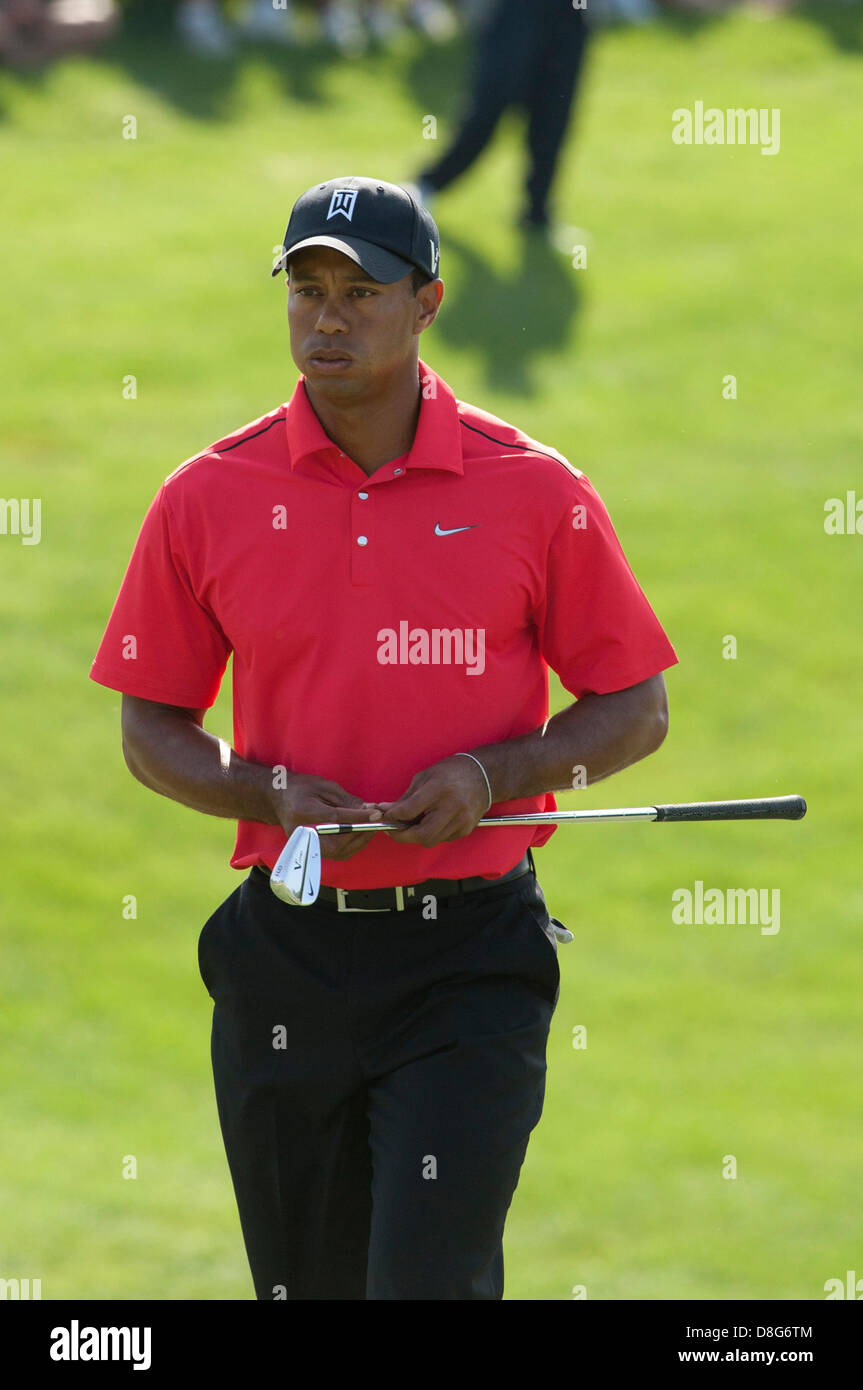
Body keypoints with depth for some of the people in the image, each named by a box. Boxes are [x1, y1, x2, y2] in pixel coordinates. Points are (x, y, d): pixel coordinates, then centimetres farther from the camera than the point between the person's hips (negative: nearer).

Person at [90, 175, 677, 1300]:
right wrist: (269, 796, -9)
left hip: (470, 954, -2)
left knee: (433, 1281, -13)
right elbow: (153, 730, 10)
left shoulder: (535, 490, -1)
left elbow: (635, 708, 5)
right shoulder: (210, 498, 3)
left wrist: (494, 775, -12)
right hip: (288, 954, 2)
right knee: (309, 1286, 10)